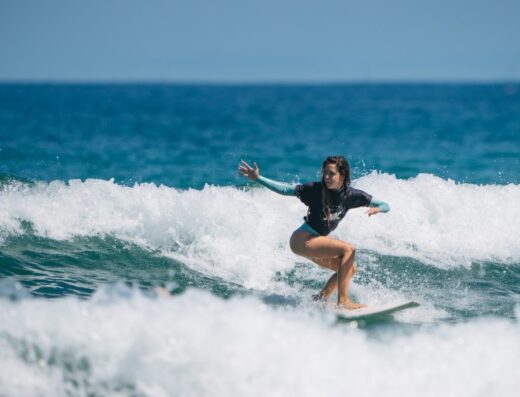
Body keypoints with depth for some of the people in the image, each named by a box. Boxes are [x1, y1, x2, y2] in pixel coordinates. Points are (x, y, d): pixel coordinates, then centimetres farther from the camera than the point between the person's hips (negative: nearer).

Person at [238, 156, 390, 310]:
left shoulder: (351, 195, -6)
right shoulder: (316, 189, -17)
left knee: (350, 269, 5)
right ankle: (343, 301, -25)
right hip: (302, 240, -7)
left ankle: (320, 299, 12)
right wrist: (257, 178, -23)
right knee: (348, 249, -21)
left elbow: (386, 206, -4)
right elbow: (285, 189, -14)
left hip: (318, 240, 7)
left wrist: (377, 209, -28)